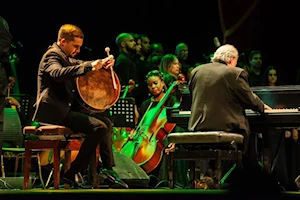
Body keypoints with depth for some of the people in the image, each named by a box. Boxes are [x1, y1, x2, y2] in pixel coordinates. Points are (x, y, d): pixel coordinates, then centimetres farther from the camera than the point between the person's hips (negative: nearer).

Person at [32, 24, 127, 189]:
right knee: (99, 127, -20)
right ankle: (71, 174, -16)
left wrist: (103, 63, 2)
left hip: (66, 108, 11)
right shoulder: (52, 55, -13)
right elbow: (58, 73, -34)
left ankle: (107, 170, 6)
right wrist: (89, 66, -44)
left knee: (106, 121, 11)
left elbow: (79, 64, 25)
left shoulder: (65, 56, 18)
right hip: (54, 111, -11)